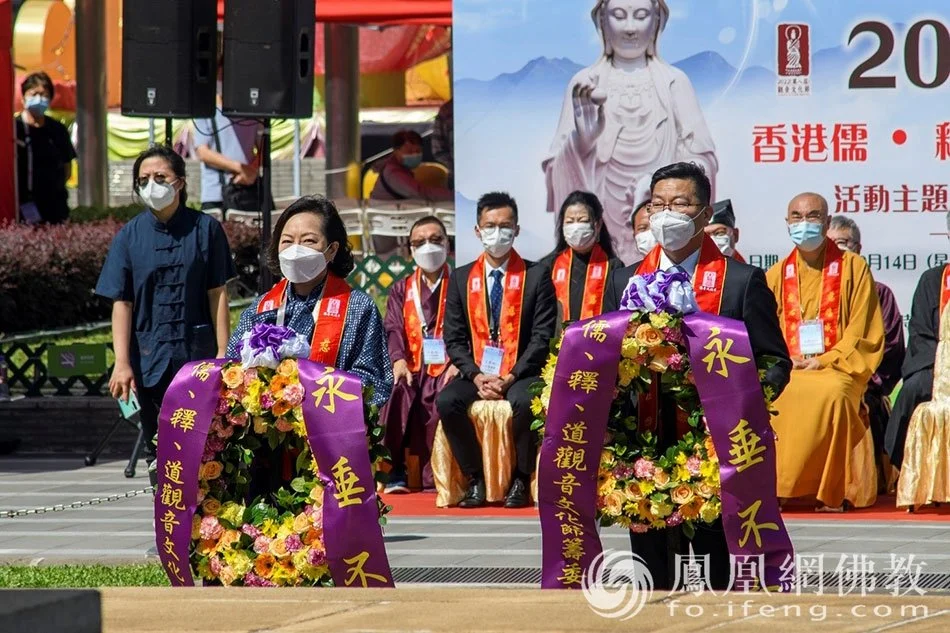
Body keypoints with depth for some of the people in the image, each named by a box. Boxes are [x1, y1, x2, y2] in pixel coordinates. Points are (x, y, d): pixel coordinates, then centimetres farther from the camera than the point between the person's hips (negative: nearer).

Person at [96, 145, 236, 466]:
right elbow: (121, 302, 0)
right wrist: (122, 363, -7)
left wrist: (223, 352, -4)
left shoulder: (206, 229, 0)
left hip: (198, 354, -1)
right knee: (158, 446, 6)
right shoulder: (130, 236, 2)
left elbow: (217, 294, 1)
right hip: (149, 356, 1)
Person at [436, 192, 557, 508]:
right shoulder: (461, 279, 11)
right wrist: (476, 375, -10)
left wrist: (511, 378, -14)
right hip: (476, 373, 3)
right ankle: (475, 479, -11)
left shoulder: (536, 276, 3)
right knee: (447, 401, -27)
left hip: (522, 374, -3)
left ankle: (520, 480, -14)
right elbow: (454, 339, 7)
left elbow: (543, 337, -3)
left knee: (524, 402, -36)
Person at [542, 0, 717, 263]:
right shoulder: (584, 84, 6)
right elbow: (557, 166, 2)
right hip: (602, 225, 0)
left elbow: (702, 156, 2)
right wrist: (582, 137, -19)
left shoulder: (674, 81, 5)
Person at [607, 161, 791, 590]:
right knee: (654, 572, 8)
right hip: (646, 444, 4)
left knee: (720, 577, 1)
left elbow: (775, 361, 1)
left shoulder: (742, 282, 0)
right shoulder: (626, 280, 12)